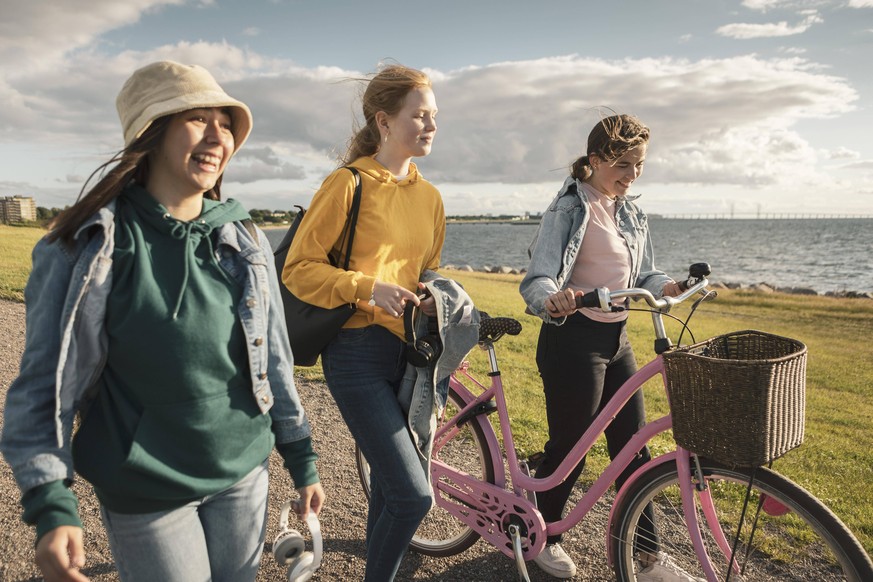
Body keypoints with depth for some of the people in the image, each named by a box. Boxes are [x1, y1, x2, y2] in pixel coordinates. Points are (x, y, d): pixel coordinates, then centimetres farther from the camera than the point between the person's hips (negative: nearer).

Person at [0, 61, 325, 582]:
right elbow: (47, 382, -9)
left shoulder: (246, 241, -2)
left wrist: (303, 460, 7)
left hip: (246, 475, 4)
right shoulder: (90, 247, -13)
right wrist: (51, 506, -17)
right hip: (147, 496, -3)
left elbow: (273, 359, 4)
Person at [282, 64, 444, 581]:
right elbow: (298, 269, -9)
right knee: (413, 496, -11)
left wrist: (435, 300, 0)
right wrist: (367, 289, -22)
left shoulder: (429, 196, 11)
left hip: (408, 351, 7)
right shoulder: (349, 184, -9)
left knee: (391, 484, 17)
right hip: (359, 352, -7)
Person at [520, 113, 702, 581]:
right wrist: (552, 300, -43)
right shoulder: (569, 208, -12)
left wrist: (667, 287, -5)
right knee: (569, 447, 5)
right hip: (574, 339, -7)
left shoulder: (631, 213, 12)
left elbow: (641, 275, 16)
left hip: (616, 339, 8)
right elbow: (538, 279, -22)